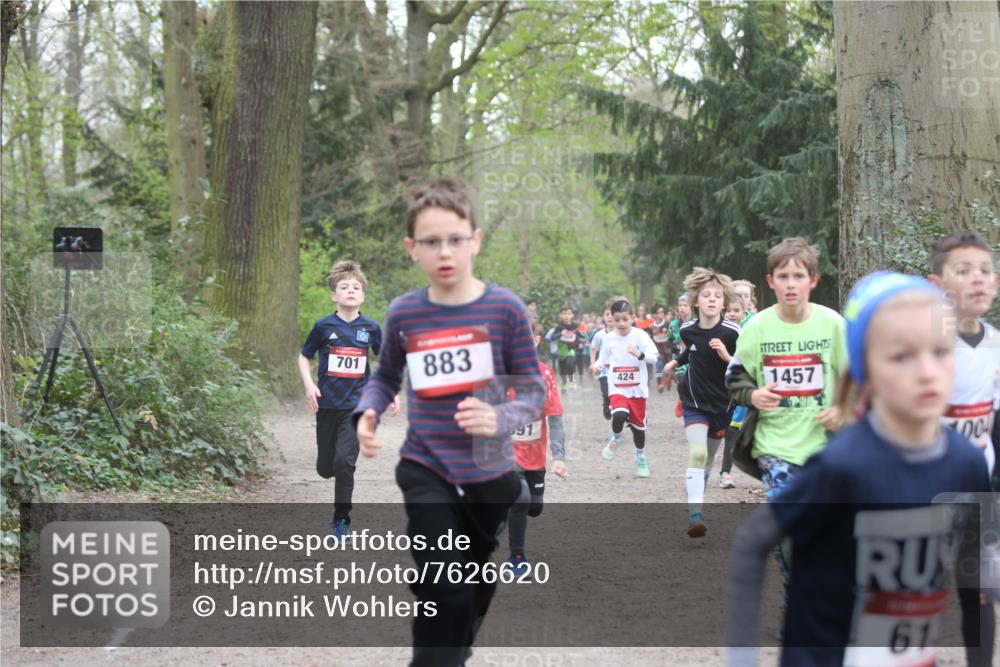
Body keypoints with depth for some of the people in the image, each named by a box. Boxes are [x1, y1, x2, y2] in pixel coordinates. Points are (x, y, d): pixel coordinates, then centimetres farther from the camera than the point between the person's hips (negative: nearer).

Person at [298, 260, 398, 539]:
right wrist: (309, 384, -9)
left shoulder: (370, 328, 0)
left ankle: (341, 519, -2)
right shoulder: (324, 326, -4)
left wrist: (392, 392, 11)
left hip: (357, 404, 0)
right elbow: (304, 357, 7)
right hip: (327, 403, 0)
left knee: (345, 461, -15)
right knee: (325, 469, 7)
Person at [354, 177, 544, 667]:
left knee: (475, 593, 19)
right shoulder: (402, 314, -6)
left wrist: (501, 419, -26)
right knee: (445, 593, -16)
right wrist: (367, 414, -8)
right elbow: (386, 377, 13)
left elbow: (534, 392, -5)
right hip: (425, 471, -1)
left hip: (490, 476, 1)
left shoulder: (505, 308, -11)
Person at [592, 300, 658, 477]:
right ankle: (616, 438, 5)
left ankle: (641, 458, 32)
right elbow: (603, 358, 15)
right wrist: (597, 365, -7)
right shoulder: (609, 338, 1)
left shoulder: (640, 335, -8)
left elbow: (653, 358, -13)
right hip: (617, 388, 0)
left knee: (638, 424, 10)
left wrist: (639, 354, -32)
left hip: (637, 388, 0)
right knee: (619, 414, -27)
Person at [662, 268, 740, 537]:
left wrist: (726, 356, -27)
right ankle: (695, 514, -26)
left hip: (723, 404, 0)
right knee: (697, 453, -20)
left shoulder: (732, 332, -17)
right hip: (695, 401, 0)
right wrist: (676, 361, 21)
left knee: (708, 458, 15)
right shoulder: (687, 330, -7)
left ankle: (697, 498, 39)